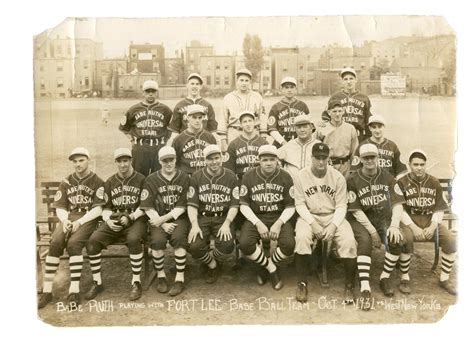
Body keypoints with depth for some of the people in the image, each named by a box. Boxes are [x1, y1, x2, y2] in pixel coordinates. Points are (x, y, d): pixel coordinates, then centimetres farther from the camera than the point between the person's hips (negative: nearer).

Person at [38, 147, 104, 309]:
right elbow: (60, 207, 13)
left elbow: (98, 209, -6)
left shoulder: (97, 182, 2)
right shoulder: (66, 182, 16)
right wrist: (65, 221, -8)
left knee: (73, 243, -32)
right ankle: (47, 291, -20)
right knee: (55, 242, -26)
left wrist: (79, 222, -17)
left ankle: (74, 291, -26)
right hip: (68, 219, 4)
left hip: (88, 220, -3)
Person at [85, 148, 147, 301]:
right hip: (114, 220, 4)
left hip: (136, 219, -4)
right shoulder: (109, 182, 14)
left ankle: (136, 282, -20)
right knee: (92, 241, -21)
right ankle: (97, 283, -4)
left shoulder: (141, 180, 2)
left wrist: (130, 217, -14)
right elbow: (105, 207, 14)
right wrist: (109, 220, -6)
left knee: (133, 239, -36)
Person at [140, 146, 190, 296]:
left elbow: (182, 206, -3)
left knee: (178, 238, -30)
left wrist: (163, 218, -14)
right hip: (158, 219, 1)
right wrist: (163, 224, -14)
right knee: (157, 240, -28)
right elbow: (148, 208, -2)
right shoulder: (151, 180, 2)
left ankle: (180, 279, -15)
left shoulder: (184, 178, 1)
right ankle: (161, 276, -4)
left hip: (178, 218, 0)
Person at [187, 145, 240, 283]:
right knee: (194, 246, -24)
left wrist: (226, 224, -15)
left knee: (227, 245, -26)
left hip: (223, 218, 0)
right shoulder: (196, 177, 3)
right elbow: (192, 204, -2)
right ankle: (212, 264, 9)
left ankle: (210, 258, 10)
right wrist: (194, 225, -17)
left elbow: (234, 205, -1)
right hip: (202, 217, 0)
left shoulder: (231, 177, 2)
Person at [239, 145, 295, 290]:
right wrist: (258, 224, -15)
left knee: (289, 244, -27)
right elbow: (244, 205, -2)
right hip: (255, 218, 0)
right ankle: (273, 270, -1)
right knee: (245, 243, -28)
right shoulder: (249, 177, -2)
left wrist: (279, 223, -15)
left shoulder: (285, 177, -1)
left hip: (279, 217, 0)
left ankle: (265, 267, 5)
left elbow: (290, 206, 1)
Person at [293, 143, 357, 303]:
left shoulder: (338, 177, -3)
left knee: (349, 240, -25)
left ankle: (349, 286, -6)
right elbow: (299, 204, -5)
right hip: (309, 216, -1)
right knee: (301, 237, -31)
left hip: (333, 216, 1)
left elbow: (341, 205, -3)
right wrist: (313, 223, -18)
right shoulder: (301, 176, -5)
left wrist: (333, 225, -19)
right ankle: (302, 284, -14)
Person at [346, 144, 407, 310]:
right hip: (360, 219, -2)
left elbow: (398, 203, -4)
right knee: (365, 240, -32)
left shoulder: (387, 177, 1)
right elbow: (356, 210, -10)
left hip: (383, 217, 3)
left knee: (397, 238, -26)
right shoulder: (353, 180, -7)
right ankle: (365, 289, -32)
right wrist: (372, 231, -17)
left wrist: (394, 225, -20)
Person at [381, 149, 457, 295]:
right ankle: (405, 278, -15)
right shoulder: (402, 183, -2)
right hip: (409, 220, -3)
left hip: (431, 220, 4)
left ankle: (444, 279, -1)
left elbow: (439, 209, 6)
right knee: (406, 240, -34)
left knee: (451, 240, -20)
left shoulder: (434, 183, 8)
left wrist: (433, 226, -11)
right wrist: (413, 227, -19)